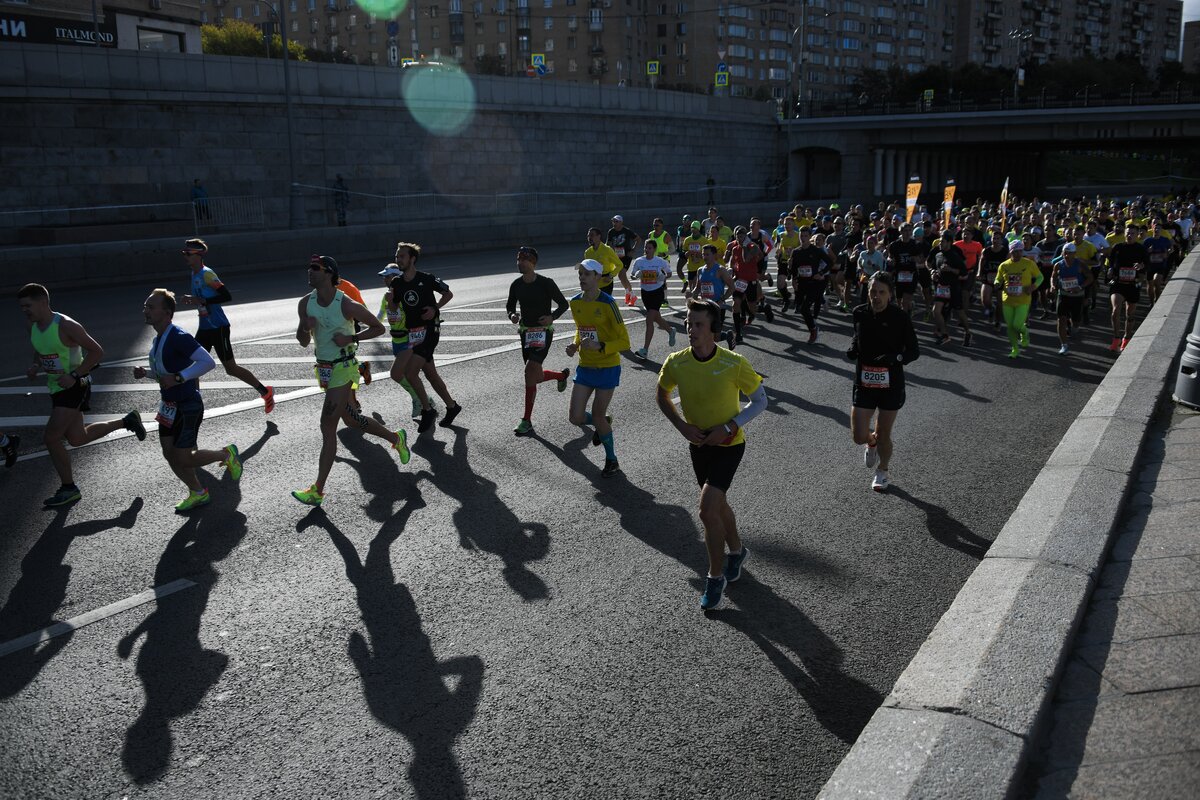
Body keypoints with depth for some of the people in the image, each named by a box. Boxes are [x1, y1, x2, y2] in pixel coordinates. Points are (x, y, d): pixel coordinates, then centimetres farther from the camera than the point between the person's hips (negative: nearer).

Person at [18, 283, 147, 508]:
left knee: (51, 437, -10)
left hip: (74, 387, -9)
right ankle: (127, 422, 34)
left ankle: (68, 489, 6)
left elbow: (96, 351, -18)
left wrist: (74, 376, -24)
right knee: (77, 438, 16)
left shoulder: (66, 326, -21)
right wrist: (35, 366, -1)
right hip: (57, 388, 9)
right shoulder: (33, 326, 2)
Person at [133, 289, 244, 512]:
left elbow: (208, 362, -31)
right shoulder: (158, 339, 9)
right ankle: (198, 493, 26)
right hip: (169, 405, 9)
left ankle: (227, 454, 18)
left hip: (188, 406, -9)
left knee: (182, 458, -4)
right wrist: (146, 372, 4)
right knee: (170, 454, 10)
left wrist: (178, 378, -33)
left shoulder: (178, 337, -21)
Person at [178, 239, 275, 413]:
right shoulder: (194, 274, 11)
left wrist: (202, 301, -26)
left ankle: (265, 392, 13)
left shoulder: (206, 274, -16)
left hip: (218, 327, -9)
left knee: (230, 367, -1)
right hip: (204, 328, 9)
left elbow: (226, 296, -24)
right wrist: (190, 298, 8)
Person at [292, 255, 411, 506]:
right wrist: (305, 327, -14)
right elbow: (304, 342, 8)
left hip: (342, 369, -8)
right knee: (351, 418, 19)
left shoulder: (347, 305, -17)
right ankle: (396, 438, 42)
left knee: (327, 427, -8)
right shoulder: (305, 303, 1)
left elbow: (378, 328, -7)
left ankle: (317, 491, -4)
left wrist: (351, 338, -20)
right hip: (323, 369, 8)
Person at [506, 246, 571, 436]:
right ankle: (562, 375, 50)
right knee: (536, 376, 14)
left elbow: (563, 304, -4)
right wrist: (512, 315, -8)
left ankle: (527, 421, -13)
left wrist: (552, 316, -22)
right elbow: (510, 304, 15)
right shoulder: (516, 285, 1)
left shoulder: (546, 283, -13)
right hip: (525, 332, 6)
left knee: (530, 372, -20)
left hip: (543, 332, -6)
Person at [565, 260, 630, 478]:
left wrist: (599, 346, -29)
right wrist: (575, 345, -1)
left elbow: (624, 342, -15)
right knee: (576, 418, 2)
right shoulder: (575, 303, 2)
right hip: (585, 367, 6)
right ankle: (603, 423, 37)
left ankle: (611, 461, 21)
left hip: (607, 367, -6)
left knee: (597, 416, -1)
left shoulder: (607, 304, -17)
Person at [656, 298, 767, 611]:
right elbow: (662, 395, 6)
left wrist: (729, 427, -20)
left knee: (707, 509, -16)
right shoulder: (676, 363, -14)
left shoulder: (734, 364, -23)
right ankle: (736, 551, 49)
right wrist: (682, 425, -9)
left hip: (728, 444, -4)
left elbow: (760, 400, -9)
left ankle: (716, 577, 4)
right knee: (718, 504, 21)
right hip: (698, 443, 4)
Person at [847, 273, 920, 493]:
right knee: (859, 436, -2)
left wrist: (896, 358, -26)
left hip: (891, 384, -2)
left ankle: (883, 471, 37)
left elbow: (914, 351, -7)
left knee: (883, 436, 7)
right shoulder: (859, 313, -3)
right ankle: (871, 442, 38)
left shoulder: (900, 317, -13)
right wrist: (853, 348, -4)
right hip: (864, 382, 3)